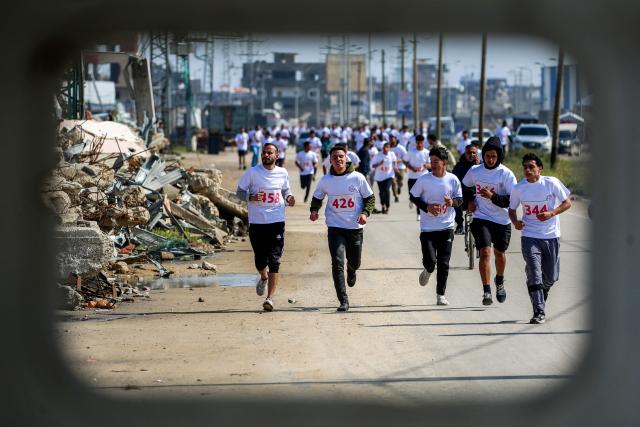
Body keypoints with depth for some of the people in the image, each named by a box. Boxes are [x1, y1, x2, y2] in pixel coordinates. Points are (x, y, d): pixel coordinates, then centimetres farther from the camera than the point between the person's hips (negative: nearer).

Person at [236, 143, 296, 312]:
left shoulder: (282, 173, 6)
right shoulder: (252, 172, -2)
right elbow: (239, 191, 4)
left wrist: (289, 197, 0)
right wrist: (251, 197, -16)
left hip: (277, 221, 0)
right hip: (257, 222, 0)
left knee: (274, 261, -8)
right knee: (260, 259, 7)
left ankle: (270, 298, -7)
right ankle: (263, 277, 42)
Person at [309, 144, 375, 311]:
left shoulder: (358, 178, -6)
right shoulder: (325, 180, -1)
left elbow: (370, 198, 3)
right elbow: (317, 197, 15)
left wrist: (365, 213, -14)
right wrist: (314, 210, -4)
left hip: (355, 227, 0)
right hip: (335, 227, 0)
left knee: (355, 262, 13)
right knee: (337, 263, -12)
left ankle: (351, 272, 53)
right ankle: (343, 300, -11)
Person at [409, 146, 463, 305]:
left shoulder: (453, 180, -3)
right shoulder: (424, 179, -7)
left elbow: (460, 199, 8)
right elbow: (413, 196, 4)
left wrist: (453, 201, -15)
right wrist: (427, 207, -11)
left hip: (447, 227, 1)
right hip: (427, 228, -1)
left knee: (444, 263, 1)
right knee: (430, 260, -10)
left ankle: (440, 294, 13)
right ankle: (428, 271, 28)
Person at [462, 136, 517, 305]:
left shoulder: (506, 174, -10)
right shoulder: (475, 171, 0)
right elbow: (464, 187, 21)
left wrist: (493, 197, -26)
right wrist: (468, 202, 5)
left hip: (502, 221, 0)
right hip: (481, 218, 0)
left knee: (499, 253, 16)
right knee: (485, 252, -15)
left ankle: (499, 281, 45)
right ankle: (486, 292, -16)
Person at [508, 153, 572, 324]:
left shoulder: (552, 183, -7)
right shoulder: (519, 188, -2)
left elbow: (567, 203, -1)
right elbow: (512, 209, 10)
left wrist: (551, 213, -18)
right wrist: (515, 222, -12)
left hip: (551, 236, 0)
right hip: (529, 237, 0)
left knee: (551, 277, 10)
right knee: (534, 275, -13)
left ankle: (542, 292, 44)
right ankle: (539, 313, -10)